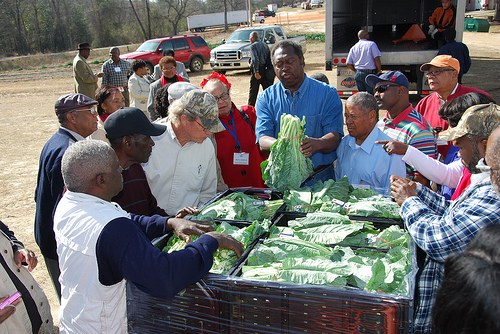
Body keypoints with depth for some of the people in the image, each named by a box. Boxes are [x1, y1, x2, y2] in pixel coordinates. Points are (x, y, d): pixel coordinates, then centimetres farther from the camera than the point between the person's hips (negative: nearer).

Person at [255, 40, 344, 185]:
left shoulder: (327, 93, 5)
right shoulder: (266, 98, 9)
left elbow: (334, 136, -6)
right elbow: (263, 141, -3)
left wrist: (316, 144, -29)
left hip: (321, 178, -1)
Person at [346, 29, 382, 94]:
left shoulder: (353, 48, 13)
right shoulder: (371, 44, -2)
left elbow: (348, 64, 10)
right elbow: (377, 59, -12)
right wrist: (379, 71, 1)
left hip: (357, 74, 5)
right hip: (369, 74, -5)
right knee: (372, 95, -3)